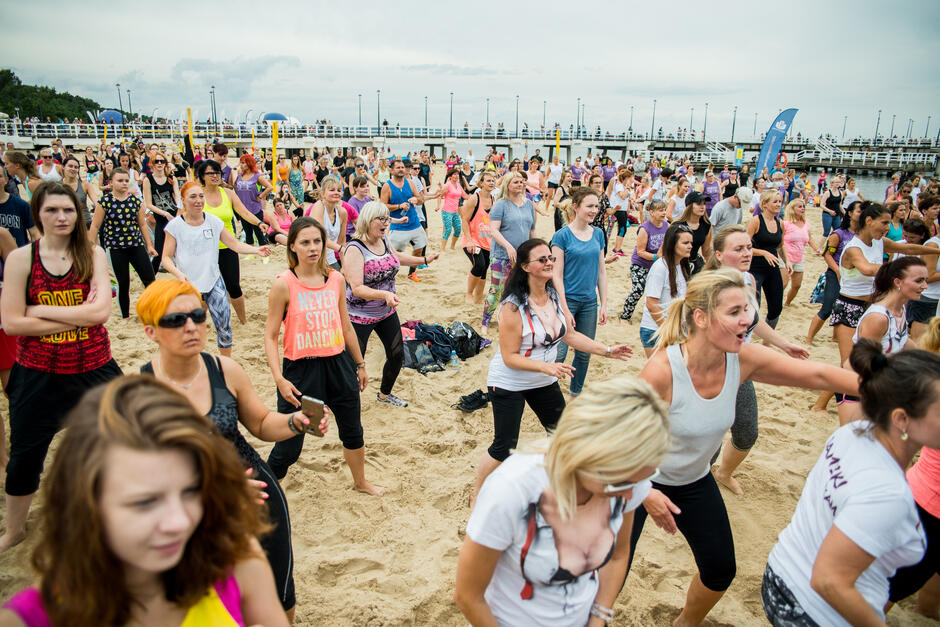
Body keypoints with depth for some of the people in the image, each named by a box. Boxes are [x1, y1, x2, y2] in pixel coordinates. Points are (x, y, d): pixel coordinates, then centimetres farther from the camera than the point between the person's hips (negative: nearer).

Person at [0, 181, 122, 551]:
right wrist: (77, 316, -17)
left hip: (93, 370, 0)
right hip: (38, 375, 0)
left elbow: (101, 312, -17)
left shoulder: (92, 254, -4)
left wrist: (41, 310, -18)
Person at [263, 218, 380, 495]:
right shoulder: (284, 284, -12)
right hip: (300, 369, -5)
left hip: (337, 365, 5)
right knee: (288, 448, 1)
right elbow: (270, 336, -9)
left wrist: (360, 364, 17)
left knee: (353, 431, 22)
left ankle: (360, 482, 47)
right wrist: (279, 379, -18)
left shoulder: (336, 279, 1)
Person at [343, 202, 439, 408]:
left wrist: (425, 259, 24)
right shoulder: (355, 249, -22)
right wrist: (385, 294, -42)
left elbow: (396, 256, 26)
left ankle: (384, 394, 39)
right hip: (360, 317, -8)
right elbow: (357, 288, -29)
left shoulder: (383, 240, 2)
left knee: (397, 355, 15)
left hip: (387, 312, 8)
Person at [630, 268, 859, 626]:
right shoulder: (662, 370, -33)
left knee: (720, 570, 17)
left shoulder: (744, 361, -17)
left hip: (694, 481, 6)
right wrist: (644, 492, -27)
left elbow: (820, 375, -15)